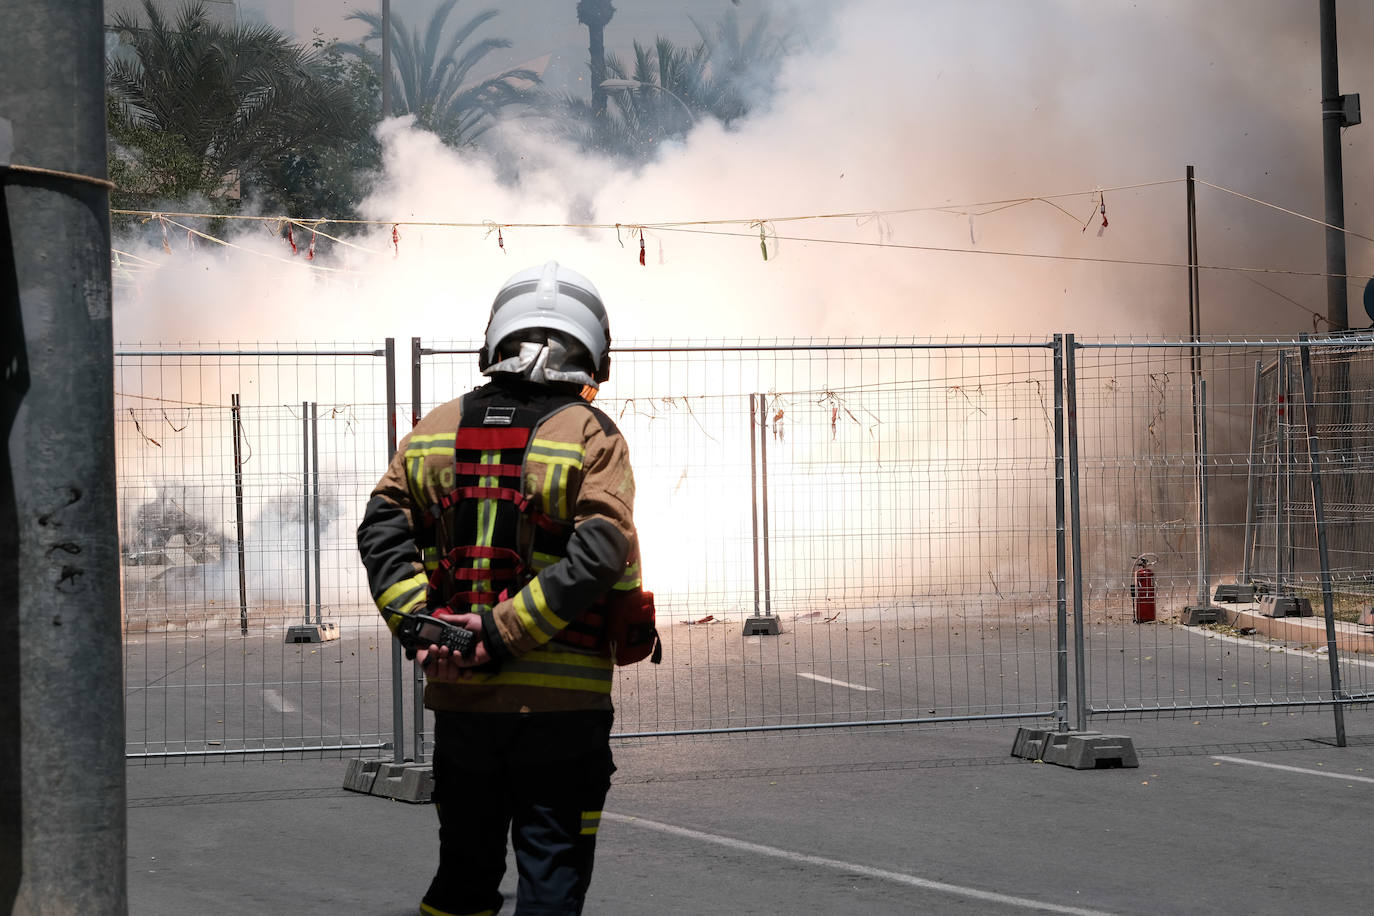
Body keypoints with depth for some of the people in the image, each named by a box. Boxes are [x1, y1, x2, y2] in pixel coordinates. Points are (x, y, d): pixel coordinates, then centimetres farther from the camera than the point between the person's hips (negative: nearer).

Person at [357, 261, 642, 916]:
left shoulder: (436, 431, 8)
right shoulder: (593, 436, -5)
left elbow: (382, 530, -1)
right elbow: (600, 550, -18)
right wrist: (506, 630, -18)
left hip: (459, 693, 4)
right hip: (562, 700, -4)